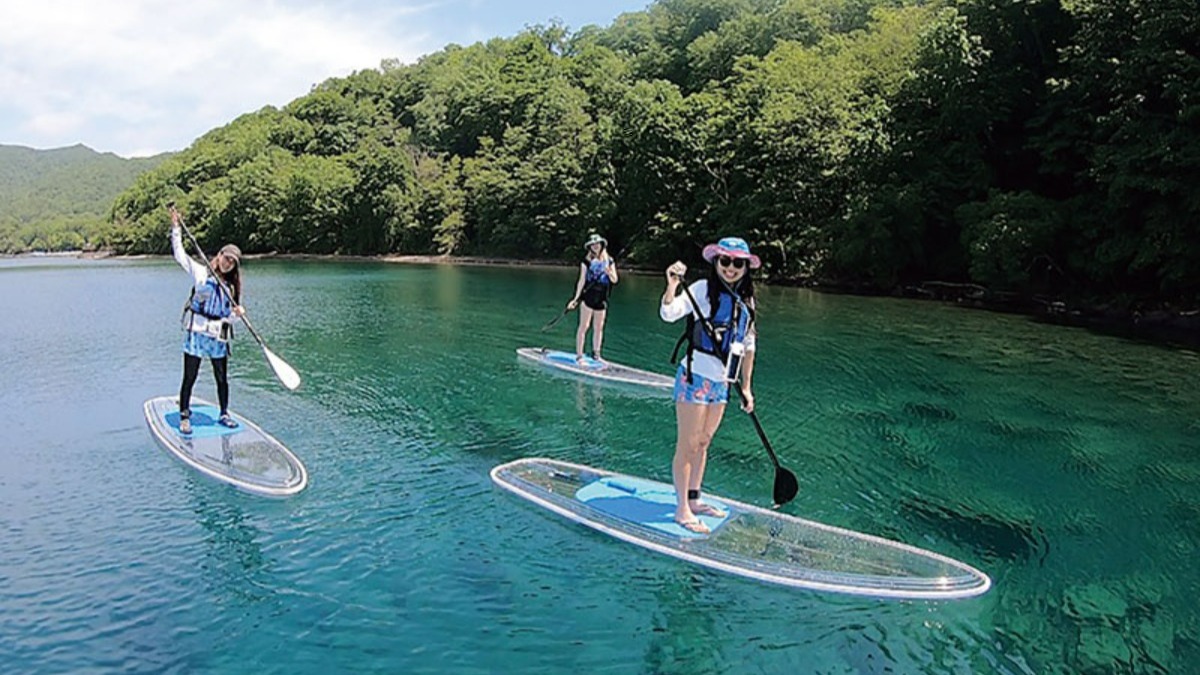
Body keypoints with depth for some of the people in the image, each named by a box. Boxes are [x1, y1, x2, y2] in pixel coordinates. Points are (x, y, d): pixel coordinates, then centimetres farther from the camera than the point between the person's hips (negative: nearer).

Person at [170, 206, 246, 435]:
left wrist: (238, 311, -8)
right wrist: (176, 227, -6)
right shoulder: (200, 272, 2)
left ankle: (224, 414, 24)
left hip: (218, 336, 4)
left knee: (222, 379, 10)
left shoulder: (230, 285, 13)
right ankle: (184, 417, 10)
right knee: (189, 378, 0)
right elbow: (179, 254, -3)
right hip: (196, 332, -4)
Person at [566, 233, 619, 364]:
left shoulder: (609, 261, 9)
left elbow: (615, 280, 7)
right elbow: (582, 280, -3)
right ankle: (579, 355, -3)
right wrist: (576, 298, -9)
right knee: (584, 326, -5)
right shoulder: (587, 261, -2)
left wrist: (609, 272, -15)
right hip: (588, 296, -4)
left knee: (599, 328, 10)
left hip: (601, 298, 4)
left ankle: (595, 354, 21)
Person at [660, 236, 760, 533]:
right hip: (695, 377, -7)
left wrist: (746, 387, 16)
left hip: (721, 382, 7)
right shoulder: (703, 289, -8)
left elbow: (748, 347, 16)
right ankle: (682, 509, 8)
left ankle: (694, 500, 29)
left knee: (703, 443, 17)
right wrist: (672, 285, -38)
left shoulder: (746, 301, 10)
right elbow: (669, 313, -21)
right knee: (687, 445, -1)